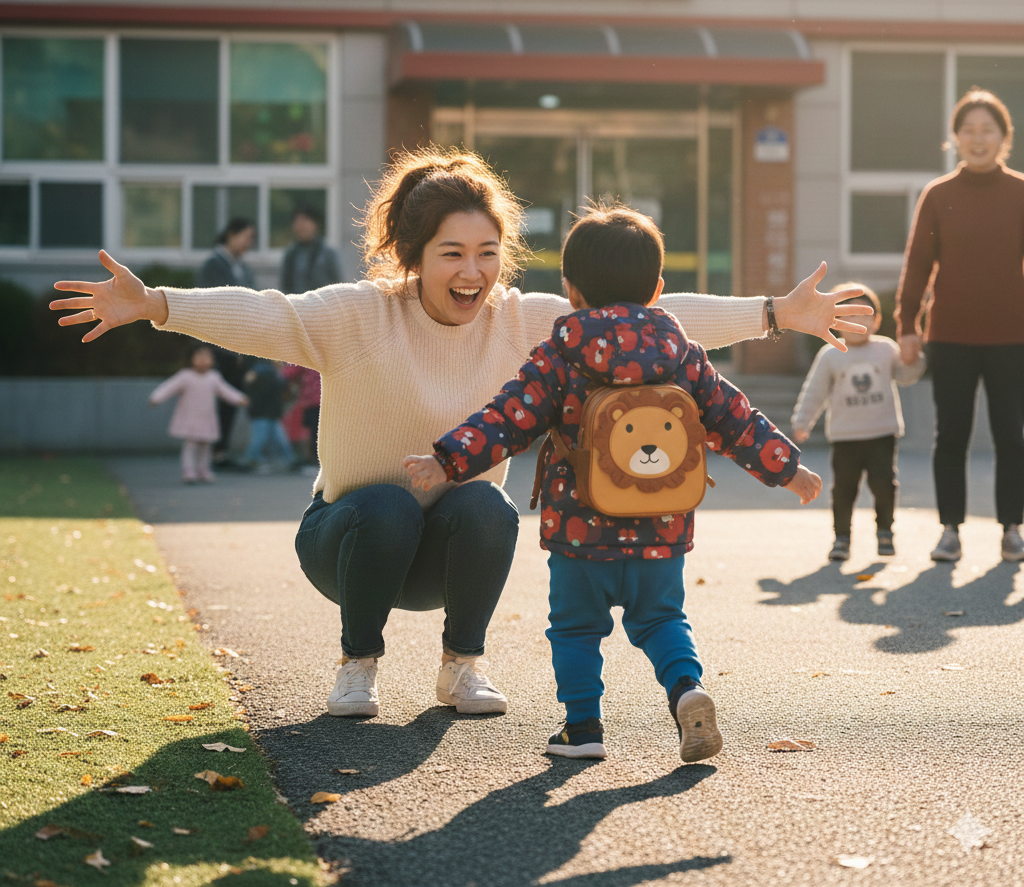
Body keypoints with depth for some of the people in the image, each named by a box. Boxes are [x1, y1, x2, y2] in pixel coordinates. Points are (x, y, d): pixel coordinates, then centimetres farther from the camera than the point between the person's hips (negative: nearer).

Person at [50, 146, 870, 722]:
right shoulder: (360, 317, -18)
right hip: (353, 534, -2)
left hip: (454, 550, 2)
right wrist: (155, 305, -50)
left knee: (486, 506, -29)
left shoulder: (525, 322, -10)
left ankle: (463, 664, -4)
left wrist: (775, 314, -18)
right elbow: (264, 317, -33)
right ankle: (358, 666, -7)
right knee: (387, 506, -33)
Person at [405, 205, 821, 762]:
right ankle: (686, 686, -5)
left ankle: (582, 726, 12)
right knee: (660, 618, 18)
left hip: (581, 529, -2)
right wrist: (786, 468, 18)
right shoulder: (683, 356, 5)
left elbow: (509, 420, -11)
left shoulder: (558, 360, -4)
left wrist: (448, 462, -11)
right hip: (660, 530, 3)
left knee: (576, 624, 13)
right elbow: (732, 419, 8)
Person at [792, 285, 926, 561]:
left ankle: (884, 530, 12)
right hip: (845, 437, 0)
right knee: (843, 488, -1)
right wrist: (802, 422, -2)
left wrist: (913, 359, -9)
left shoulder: (886, 349, 7)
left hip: (882, 434, 0)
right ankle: (841, 536, 14)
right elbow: (814, 392, 4)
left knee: (884, 483, -10)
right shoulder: (829, 356, 3)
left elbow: (905, 375, 11)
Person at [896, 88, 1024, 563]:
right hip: (950, 337, 0)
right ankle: (950, 529, 12)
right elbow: (918, 262, 1)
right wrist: (906, 325, -5)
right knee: (951, 435, 4)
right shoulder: (938, 195, 2)